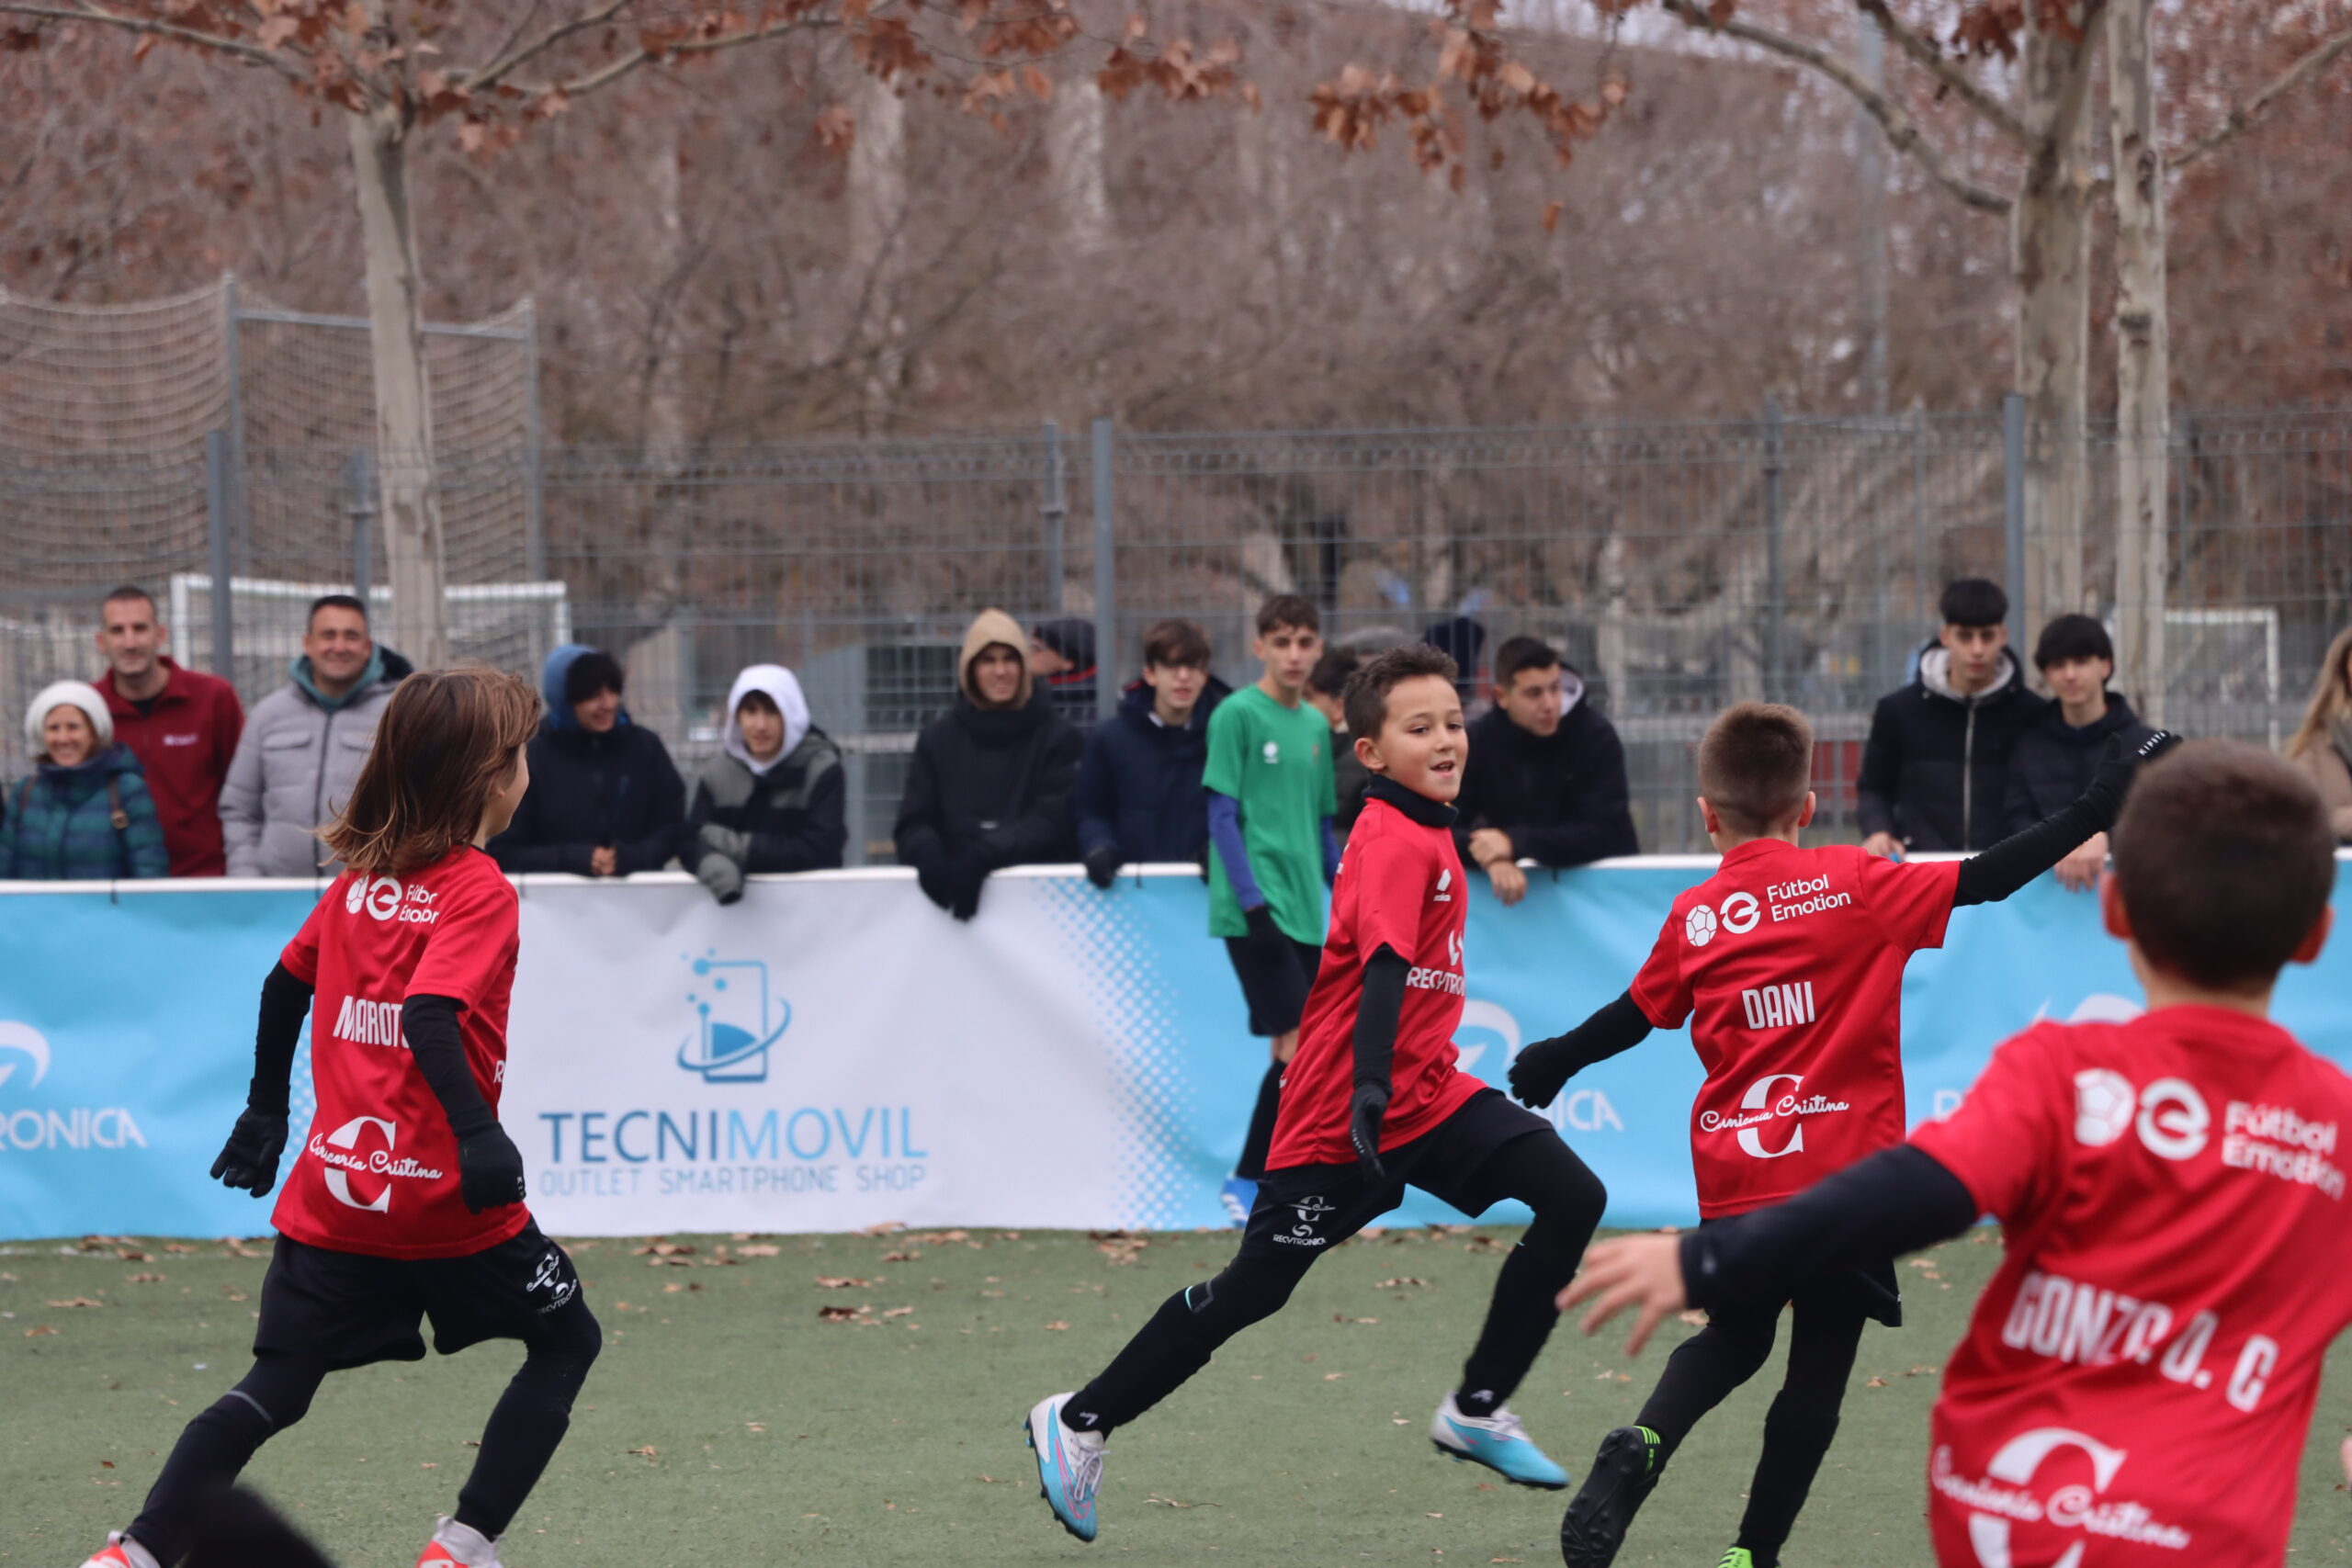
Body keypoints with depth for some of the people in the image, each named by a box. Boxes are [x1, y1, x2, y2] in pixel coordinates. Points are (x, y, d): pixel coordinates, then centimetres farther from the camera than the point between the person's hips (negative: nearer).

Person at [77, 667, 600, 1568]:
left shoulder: (361, 878, 10)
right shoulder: (479, 892, -11)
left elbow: (285, 985, 18)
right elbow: (430, 1019, -24)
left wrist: (266, 1112, 29)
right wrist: (478, 1136, -33)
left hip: (331, 1197, 6)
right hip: (441, 1193, -6)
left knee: (273, 1391, 11)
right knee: (566, 1341, 15)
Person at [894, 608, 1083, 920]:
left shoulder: (1057, 736, 5)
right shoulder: (938, 738, 12)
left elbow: (1052, 820, -5)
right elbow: (914, 822, 8)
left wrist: (983, 858, -20)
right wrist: (929, 858, -16)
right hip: (955, 882, 2)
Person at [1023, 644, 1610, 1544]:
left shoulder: (1426, 834, 11)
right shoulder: (1397, 844, -18)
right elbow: (1384, 968, -30)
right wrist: (1370, 1091, -40)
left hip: (1427, 1094, 9)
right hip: (1341, 1113, -9)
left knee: (1571, 1197, -7)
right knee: (1253, 1289, -1)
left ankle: (1478, 1409, 1)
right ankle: (1077, 1423, 14)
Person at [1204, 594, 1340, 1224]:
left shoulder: (1315, 724, 14)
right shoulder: (1237, 715, -7)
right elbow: (1223, 815, -9)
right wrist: (1253, 901, -15)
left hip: (1304, 912, 7)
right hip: (1257, 909, -7)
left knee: (1292, 1056, 6)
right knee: (1297, 1046, -12)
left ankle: (1260, 1183, 12)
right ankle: (1247, 1181, -4)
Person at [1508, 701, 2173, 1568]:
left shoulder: (1693, 917, 4)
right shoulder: (1852, 883, -4)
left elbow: (1633, 1017, 17)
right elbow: (1983, 879, -9)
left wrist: (1553, 1063, 36)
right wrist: (2095, 812, -4)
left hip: (1732, 1172, 3)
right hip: (1841, 1168, -3)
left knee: (1732, 1339, 22)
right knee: (1819, 1368, 8)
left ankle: (1639, 1446, -4)